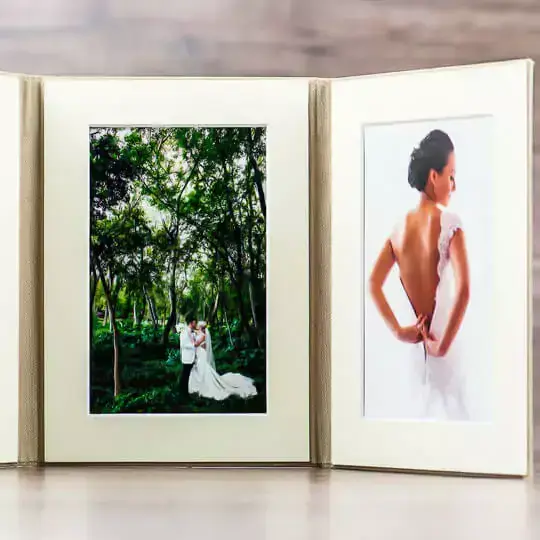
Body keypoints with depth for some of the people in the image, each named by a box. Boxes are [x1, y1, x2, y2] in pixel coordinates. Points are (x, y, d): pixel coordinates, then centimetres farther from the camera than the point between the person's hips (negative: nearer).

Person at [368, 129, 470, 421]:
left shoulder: (400, 226, 2)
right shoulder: (449, 223, -16)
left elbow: (373, 284, 2)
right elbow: (463, 289, -27)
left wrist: (398, 330, 1)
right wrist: (443, 345, -19)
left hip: (417, 345, 6)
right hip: (440, 343, -5)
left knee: (422, 412, 17)